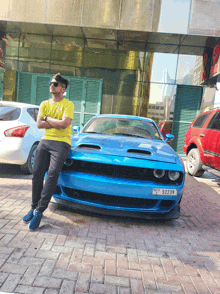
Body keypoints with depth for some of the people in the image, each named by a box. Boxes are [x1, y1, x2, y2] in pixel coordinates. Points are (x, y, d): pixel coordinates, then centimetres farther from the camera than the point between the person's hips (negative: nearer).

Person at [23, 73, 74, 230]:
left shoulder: (68, 105, 2)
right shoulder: (45, 104, 17)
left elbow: (64, 124, -14)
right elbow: (39, 124, 4)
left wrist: (48, 118, -1)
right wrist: (58, 123, -5)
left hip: (61, 142, -5)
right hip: (45, 141, 5)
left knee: (52, 174, -18)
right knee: (37, 173, -3)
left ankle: (39, 211, -12)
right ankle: (34, 207, 10)